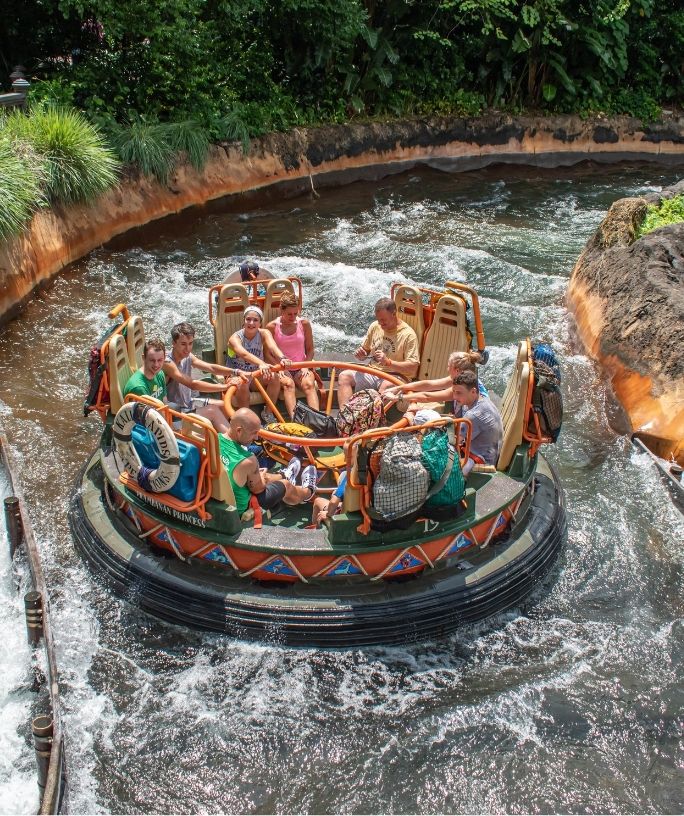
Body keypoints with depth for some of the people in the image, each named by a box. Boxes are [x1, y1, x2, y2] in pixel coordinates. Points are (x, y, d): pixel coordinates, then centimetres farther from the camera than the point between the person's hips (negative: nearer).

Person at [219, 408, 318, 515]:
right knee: (285, 486, 18)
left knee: (258, 475, 32)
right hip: (239, 512, -6)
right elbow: (258, 489, -15)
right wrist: (262, 475, 6)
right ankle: (308, 491, 53)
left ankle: (284, 476, 65)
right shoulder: (247, 461, -35)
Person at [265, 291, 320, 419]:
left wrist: (305, 366, -5)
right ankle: (294, 419, -53)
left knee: (309, 384, -31)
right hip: (281, 369, -2)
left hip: (301, 367, 2)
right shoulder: (272, 327, -1)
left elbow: (310, 349, 11)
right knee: (288, 384, -35)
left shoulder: (304, 324, 5)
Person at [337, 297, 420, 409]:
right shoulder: (375, 326, 8)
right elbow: (365, 349, 23)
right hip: (372, 373, 6)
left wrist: (388, 362, -25)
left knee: (387, 385, -39)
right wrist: (360, 353, -2)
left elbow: (413, 367, -15)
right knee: (344, 376, -17)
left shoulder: (408, 334, -10)